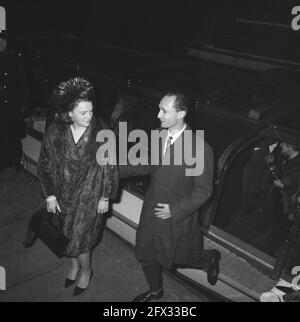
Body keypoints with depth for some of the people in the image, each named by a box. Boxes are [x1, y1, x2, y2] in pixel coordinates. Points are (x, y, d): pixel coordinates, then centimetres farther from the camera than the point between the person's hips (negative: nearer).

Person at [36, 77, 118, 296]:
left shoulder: (101, 133, -18)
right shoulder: (55, 132, -13)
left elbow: (110, 166, -8)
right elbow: (45, 165, -2)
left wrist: (105, 197, -4)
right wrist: (50, 195, -2)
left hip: (90, 197, -3)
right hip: (63, 195, 3)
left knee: (79, 239, 7)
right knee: (67, 235, 19)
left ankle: (86, 270, 38)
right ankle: (75, 263, 50)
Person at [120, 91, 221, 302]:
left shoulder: (200, 149, -25)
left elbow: (203, 190, -17)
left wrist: (175, 210, -20)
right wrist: (115, 169, 6)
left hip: (177, 218, -5)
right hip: (151, 211, 6)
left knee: (175, 258, 16)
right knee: (146, 256, 20)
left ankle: (210, 258, 46)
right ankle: (155, 291, 49)